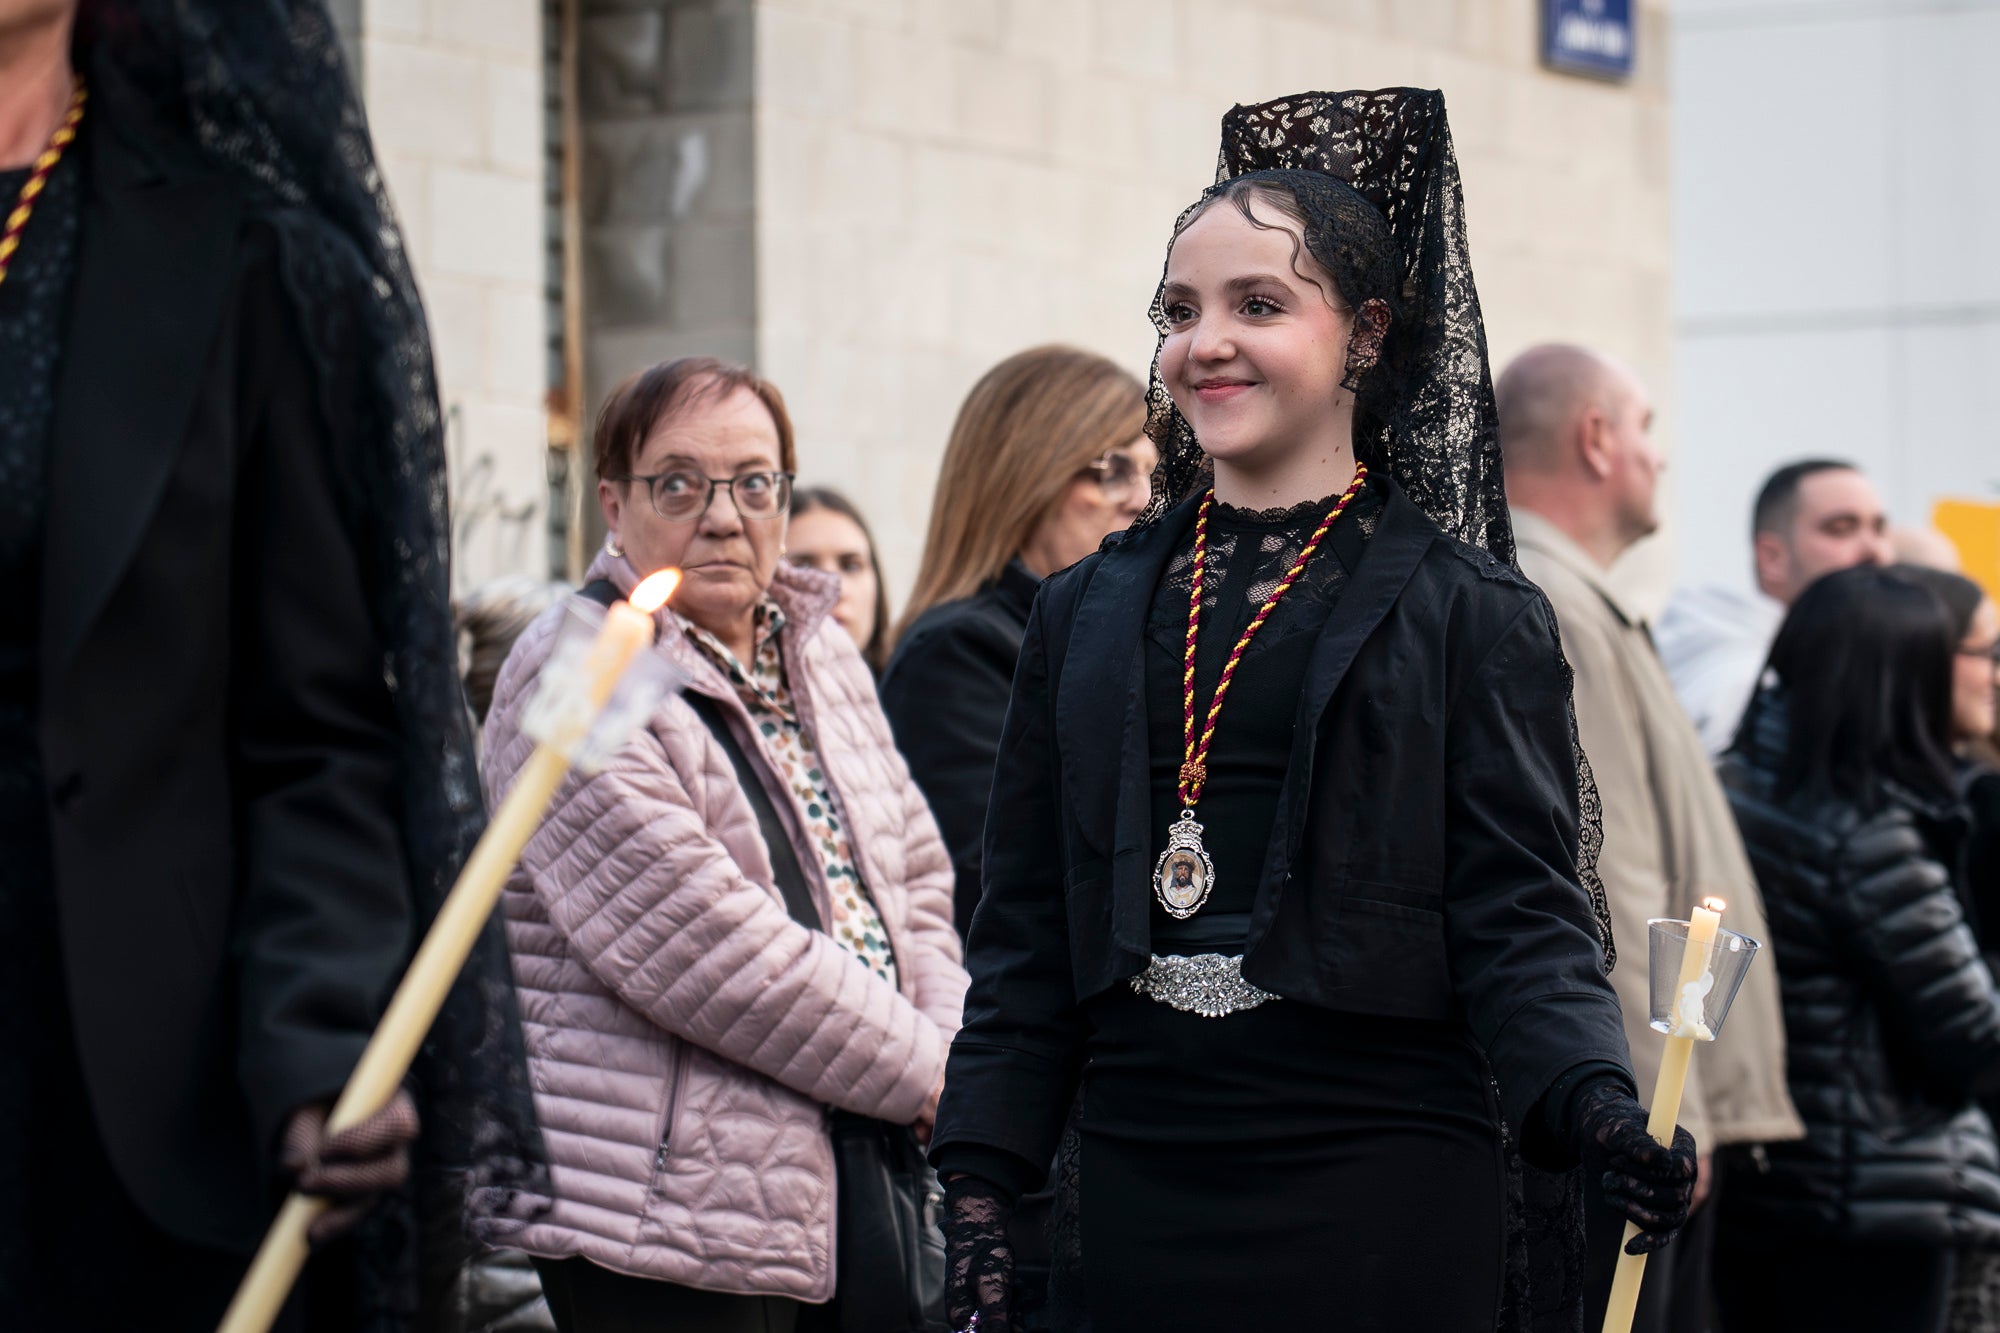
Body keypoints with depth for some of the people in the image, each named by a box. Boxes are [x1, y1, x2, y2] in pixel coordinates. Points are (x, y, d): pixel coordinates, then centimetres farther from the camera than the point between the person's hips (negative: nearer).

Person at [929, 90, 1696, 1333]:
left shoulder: (1468, 614, 1)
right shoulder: (1089, 614, 12)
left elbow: (1520, 923, -6)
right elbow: (1026, 936, 12)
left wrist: (1598, 1109, -24)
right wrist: (981, 1183, 4)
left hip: (1384, 1204, -3)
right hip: (1140, 1186, 3)